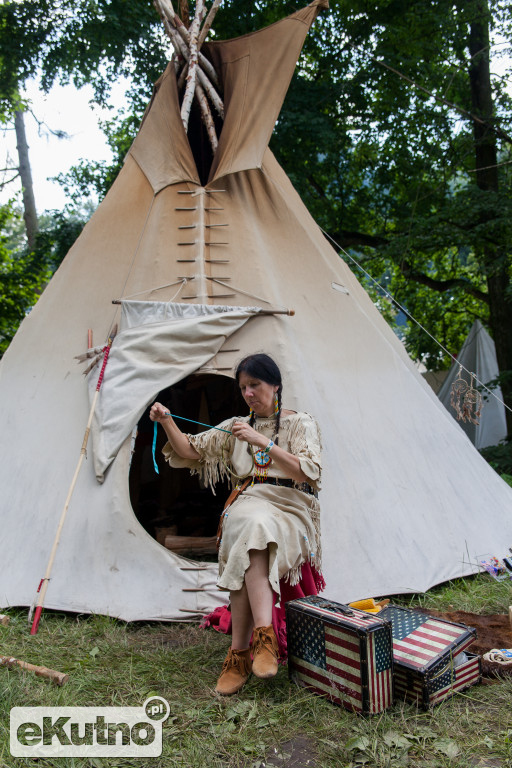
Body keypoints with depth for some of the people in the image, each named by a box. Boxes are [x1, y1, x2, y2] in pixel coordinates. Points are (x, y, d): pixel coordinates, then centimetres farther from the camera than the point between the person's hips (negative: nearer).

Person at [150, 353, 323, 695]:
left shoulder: (301, 423, 5)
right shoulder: (237, 426, 18)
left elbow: (308, 474, -11)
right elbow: (191, 451, 16)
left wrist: (263, 442, -21)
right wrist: (167, 422, -1)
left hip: (290, 512, -3)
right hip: (247, 507, 3)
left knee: (253, 532, -35)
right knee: (251, 525, -35)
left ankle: (240, 654, -33)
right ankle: (263, 636, -35)